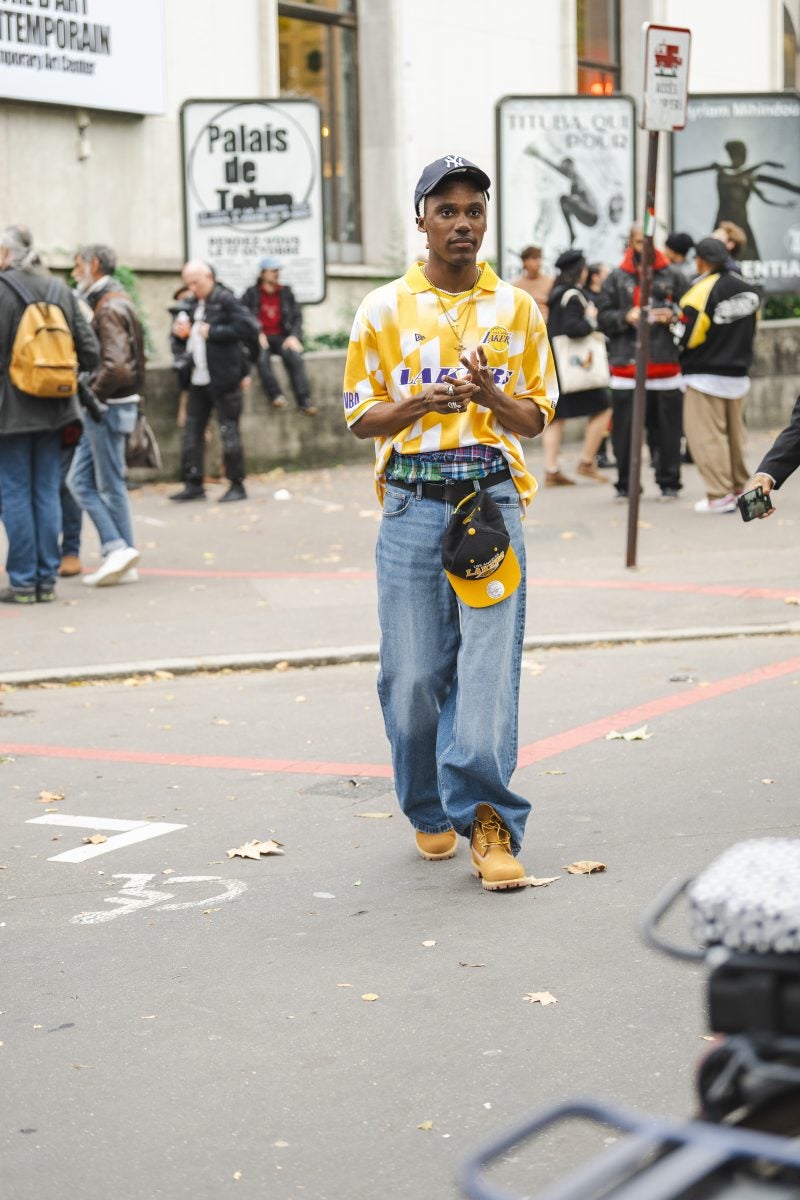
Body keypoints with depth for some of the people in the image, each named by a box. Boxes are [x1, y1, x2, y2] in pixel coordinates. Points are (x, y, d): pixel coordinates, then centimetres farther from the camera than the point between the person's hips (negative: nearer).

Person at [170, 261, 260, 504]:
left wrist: (213, 332, -18)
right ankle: (193, 485, 13)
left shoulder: (225, 300, -10)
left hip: (223, 379, -8)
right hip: (198, 379, 8)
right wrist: (181, 331, 6)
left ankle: (237, 486, 6)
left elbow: (248, 328, -19)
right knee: (192, 431, 7)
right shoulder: (196, 303, 15)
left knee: (229, 432, -2)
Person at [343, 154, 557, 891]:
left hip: (493, 501, 0)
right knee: (412, 671, 2)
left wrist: (492, 397, -12)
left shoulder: (516, 309, 9)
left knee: (489, 666, -8)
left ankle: (487, 820, -4)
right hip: (412, 505, 0)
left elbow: (536, 419, 10)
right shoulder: (384, 309, 7)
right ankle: (430, 809, 20)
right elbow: (360, 417, 7)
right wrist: (417, 404, -12)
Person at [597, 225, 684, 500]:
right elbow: (603, 317, 7)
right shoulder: (617, 278, 9)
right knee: (625, 428, 0)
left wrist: (673, 315, -10)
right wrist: (626, 317, -10)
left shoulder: (671, 275, 8)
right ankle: (626, 484, 10)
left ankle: (669, 483, 11)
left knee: (666, 426, 1)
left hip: (665, 363, 0)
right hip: (626, 364, 0)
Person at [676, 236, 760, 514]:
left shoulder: (701, 292, -19)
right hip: (738, 374, 7)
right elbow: (751, 329, 12)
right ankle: (739, 488, 25)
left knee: (706, 436, -1)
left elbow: (687, 338, -16)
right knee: (734, 433, 18)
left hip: (706, 376, -7)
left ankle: (720, 496, -4)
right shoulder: (747, 288, 3)